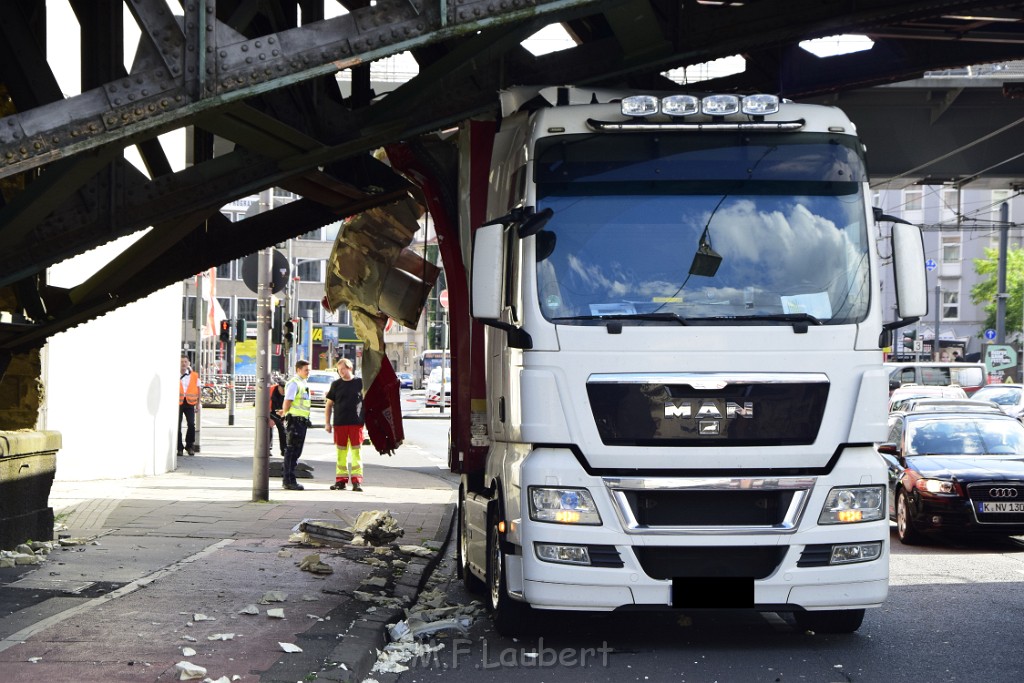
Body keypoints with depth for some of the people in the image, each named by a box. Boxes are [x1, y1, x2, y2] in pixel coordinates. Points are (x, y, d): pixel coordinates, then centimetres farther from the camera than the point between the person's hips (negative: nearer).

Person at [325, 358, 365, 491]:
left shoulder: (360, 383, 3)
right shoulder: (336, 384, 7)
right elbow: (329, 404, 10)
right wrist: (327, 423, 4)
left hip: (356, 423, -2)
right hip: (339, 424, 2)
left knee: (356, 452, -3)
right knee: (341, 452, 5)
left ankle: (357, 481, -2)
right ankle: (341, 480, 11)